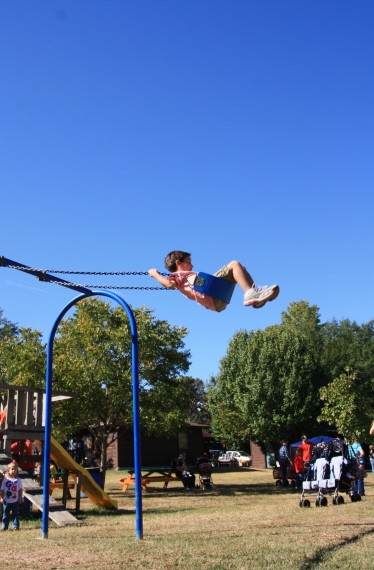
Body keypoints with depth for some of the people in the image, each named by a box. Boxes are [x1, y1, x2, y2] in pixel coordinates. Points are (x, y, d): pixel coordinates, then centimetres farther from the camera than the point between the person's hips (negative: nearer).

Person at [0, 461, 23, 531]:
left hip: (15, 501, 1)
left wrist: (20, 498, 1)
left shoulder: (18, 480, -3)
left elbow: (20, 490, 4)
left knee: (16, 514, 7)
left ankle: (16, 526, 16)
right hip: (6, 501, -1)